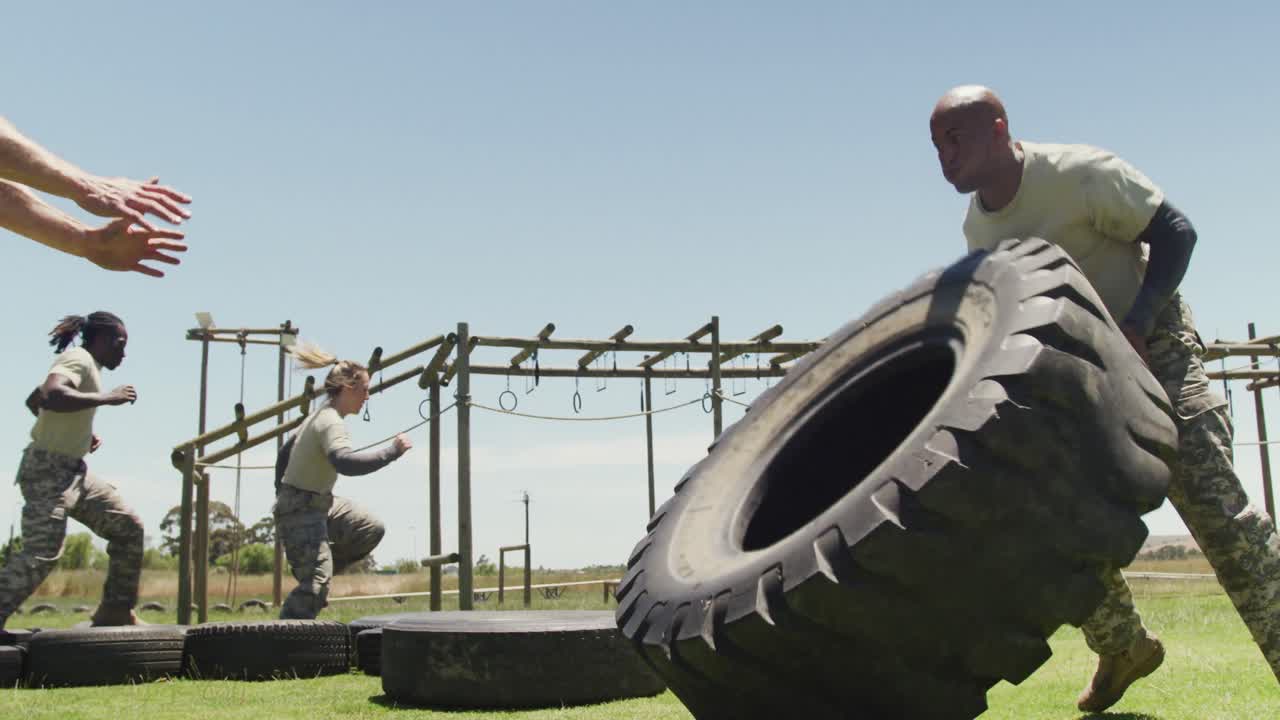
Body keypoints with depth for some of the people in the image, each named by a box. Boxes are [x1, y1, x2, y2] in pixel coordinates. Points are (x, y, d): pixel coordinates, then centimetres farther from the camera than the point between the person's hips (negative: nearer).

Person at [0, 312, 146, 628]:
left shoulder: (86, 365, 16)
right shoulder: (78, 359, -12)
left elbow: (33, 401, 27)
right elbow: (51, 397, -33)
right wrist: (107, 398, -25)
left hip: (73, 470, 10)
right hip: (48, 470, -10)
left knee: (128, 528, 10)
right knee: (41, 554, -19)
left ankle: (116, 610, 15)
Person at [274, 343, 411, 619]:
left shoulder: (320, 415, 9)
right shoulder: (331, 423, -22)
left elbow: (284, 452, 18)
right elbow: (345, 462, -42)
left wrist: (282, 493, 22)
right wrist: (392, 451, -35)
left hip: (320, 503, 10)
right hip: (302, 512, -10)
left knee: (372, 530, 13)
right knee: (316, 583, -13)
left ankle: (310, 569, 15)